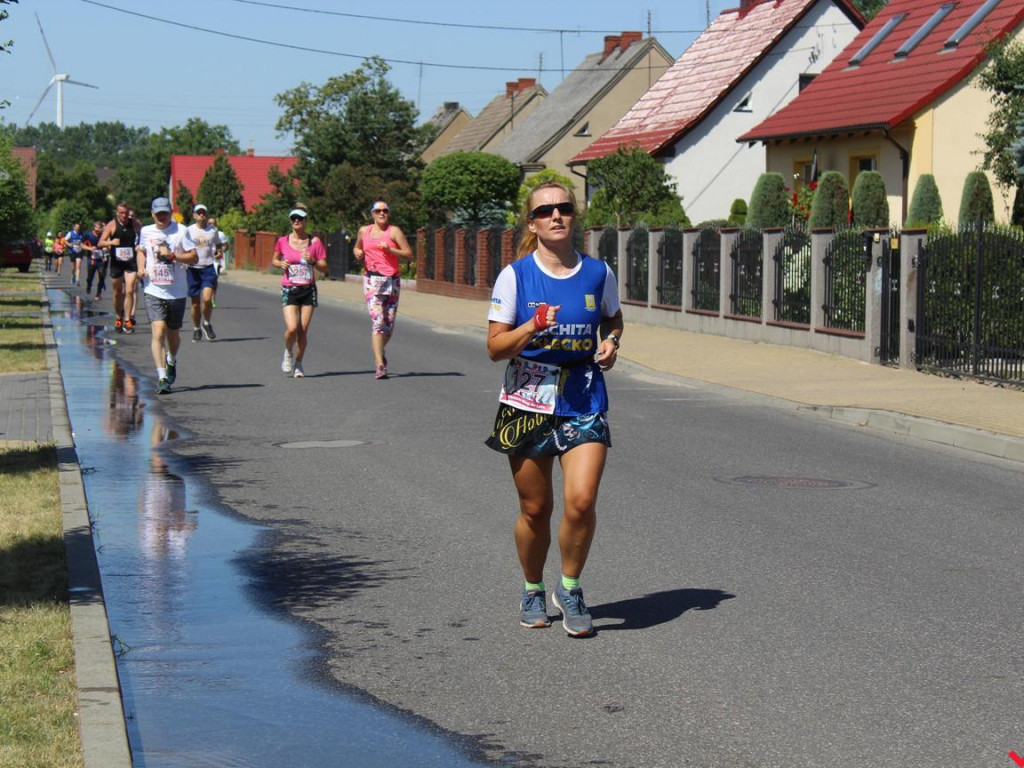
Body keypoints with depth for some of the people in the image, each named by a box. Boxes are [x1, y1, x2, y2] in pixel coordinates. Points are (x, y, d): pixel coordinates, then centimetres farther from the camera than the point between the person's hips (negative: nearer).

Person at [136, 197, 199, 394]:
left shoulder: (181, 231, -3)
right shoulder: (146, 232, 6)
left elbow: (194, 258, -6)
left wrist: (172, 255, -19)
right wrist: (141, 267, 7)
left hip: (176, 292, 0)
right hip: (153, 291, 0)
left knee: (173, 333, 13)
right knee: (158, 332, -15)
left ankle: (171, 362, 45)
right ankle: (162, 378, -17)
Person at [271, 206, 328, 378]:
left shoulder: (315, 242, 0)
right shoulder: (283, 241, 1)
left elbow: (324, 268, 2)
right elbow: (274, 260, 18)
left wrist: (313, 261, -16)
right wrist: (281, 264, -4)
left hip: (308, 290, 1)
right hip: (289, 290, -1)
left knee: (303, 330, 0)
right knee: (292, 328, -15)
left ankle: (298, 363, 19)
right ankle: (288, 353, 16)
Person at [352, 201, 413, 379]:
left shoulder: (394, 231, 2)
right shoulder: (364, 231, 11)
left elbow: (409, 255, -3)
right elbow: (356, 248, 29)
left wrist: (390, 250, -16)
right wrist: (357, 253, 6)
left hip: (392, 280, 0)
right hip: (372, 280, 0)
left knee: (389, 323, 6)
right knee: (377, 321, -14)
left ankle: (379, 352, 35)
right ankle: (380, 365, -18)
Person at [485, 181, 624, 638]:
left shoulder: (598, 274, 3)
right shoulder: (515, 276, -3)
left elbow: (612, 318, 23)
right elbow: (495, 347, -4)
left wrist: (611, 342, 2)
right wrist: (531, 329, -21)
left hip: (583, 400, 1)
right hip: (528, 401, -1)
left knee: (581, 500, -15)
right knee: (535, 508, 6)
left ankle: (570, 589, 9)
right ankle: (533, 592, 31)